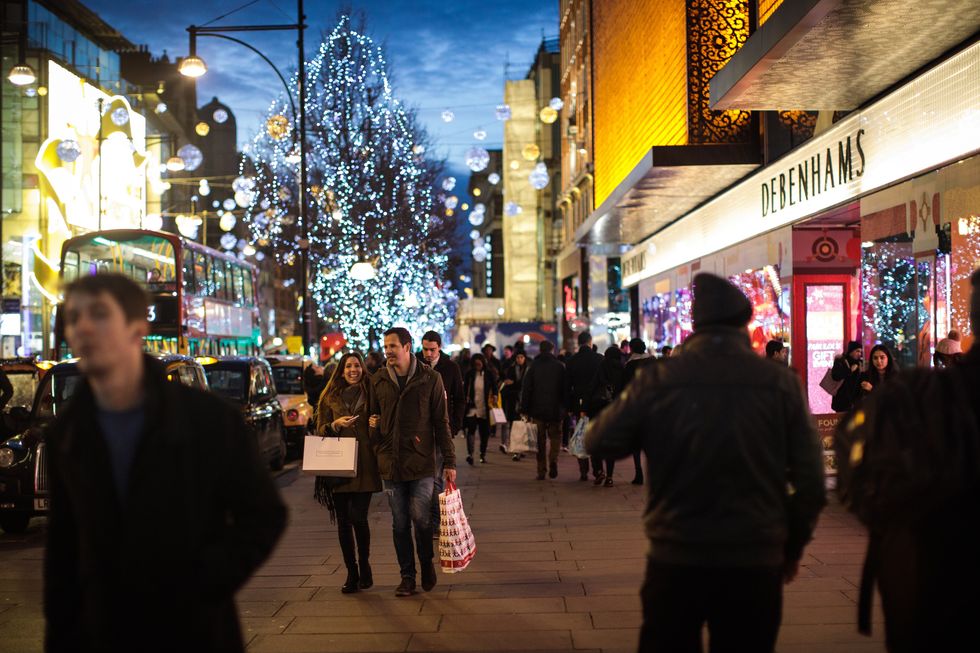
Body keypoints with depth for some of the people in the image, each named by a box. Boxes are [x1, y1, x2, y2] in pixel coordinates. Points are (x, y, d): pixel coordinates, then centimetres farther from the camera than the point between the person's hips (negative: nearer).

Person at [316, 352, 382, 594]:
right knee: (343, 521, 4)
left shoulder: (370, 394, 7)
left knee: (358, 518, -10)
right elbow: (320, 431, 10)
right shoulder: (330, 398, 10)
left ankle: (364, 566, 11)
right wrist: (336, 425, -9)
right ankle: (352, 572, 13)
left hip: (364, 465, -2)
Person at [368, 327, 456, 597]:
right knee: (400, 524, 8)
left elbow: (441, 423, 0)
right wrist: (373, 427, -8)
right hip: (390, 463, 3)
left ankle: (427, 563, 25)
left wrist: (449, 461, -2)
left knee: (421, 519, -1)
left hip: (421, 463, -3)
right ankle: (407, 576, 19)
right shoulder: (378, 380, 6)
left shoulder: (430, 379, -2)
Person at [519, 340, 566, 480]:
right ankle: (553, 460, -13)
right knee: (555, 437, 11)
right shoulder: (560, 366, 0)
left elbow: (526, 389, 0)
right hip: (555, 410, -1)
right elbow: (565, 388, 0)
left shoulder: (533, 366, 2)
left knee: (540, 440, 7)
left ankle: (541, 471, 4)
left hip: (538, 410, 1)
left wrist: (524, 410, 2)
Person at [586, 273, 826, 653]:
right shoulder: (780, 383, -6)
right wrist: (793, 546, 10)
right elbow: (810, 481, -5)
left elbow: (599, 443, 1)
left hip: (675, 558, 0)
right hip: (755, 562, 0)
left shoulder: (658, 381, -7)